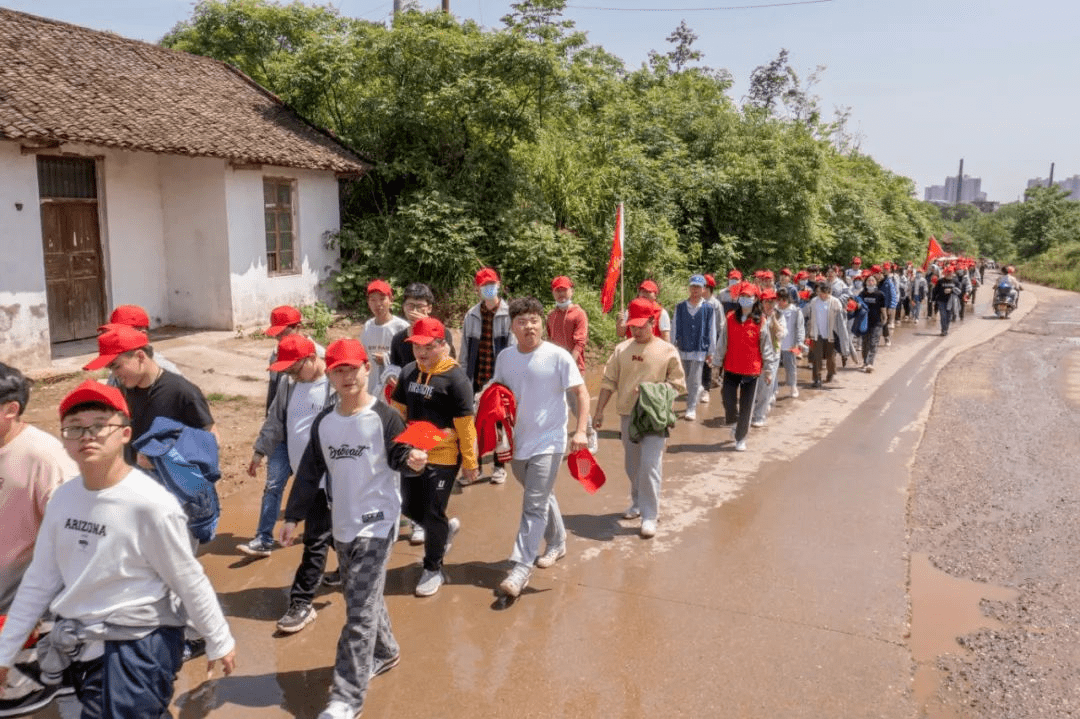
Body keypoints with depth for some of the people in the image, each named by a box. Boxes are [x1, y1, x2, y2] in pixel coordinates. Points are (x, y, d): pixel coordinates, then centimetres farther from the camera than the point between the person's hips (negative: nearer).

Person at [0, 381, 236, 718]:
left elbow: (189, 581, -13)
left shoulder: (151, 504, -21)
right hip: (80, 645, 6)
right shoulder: (63, 497, -3)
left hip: (137, 648, -6)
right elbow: (41, 578, 7)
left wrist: (219, 641, -4)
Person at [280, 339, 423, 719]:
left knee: (359, 612, -6)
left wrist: (412, 460, -31)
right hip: (342, 524, 6)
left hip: (376, 523, -6)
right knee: (363, 599, 20)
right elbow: (309, 472, 9)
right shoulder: (323, 422, 5)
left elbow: (397, 457, -8)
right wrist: (292, 516, 7)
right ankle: (384, 652, 43)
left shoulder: (384, 416, -11)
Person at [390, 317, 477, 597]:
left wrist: (470, 463, -12)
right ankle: (446, 528, 45)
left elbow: (465, 425, -15)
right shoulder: (409, 372, 3)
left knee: (432, 514, 2)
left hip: (442, 457, -6)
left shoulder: (455, 378, -17)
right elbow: (398, 411, 14)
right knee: (409, 507, 16)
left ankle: (433, 568, 23)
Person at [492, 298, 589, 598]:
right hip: (517, 441, 5)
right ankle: (557, 542, 42)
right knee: (542, 497, 22)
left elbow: (581, 393, -9)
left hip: (548, 442, -5)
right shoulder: (505, 357, 2)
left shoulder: (557, 356, -12)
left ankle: (521, 567, -4)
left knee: (534, 506, -8)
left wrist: (580, 430, -18)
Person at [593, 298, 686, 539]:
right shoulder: (622, 349, 4)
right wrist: (599, 411, 5)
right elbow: (609, 382, 7)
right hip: (627, 415, 4)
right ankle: (638, 503, 35)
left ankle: (650, 516, -3)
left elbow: (678, 384, -2)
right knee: (632, 465, 15)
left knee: (650, 465, -11)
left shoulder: (667, 351, -4)